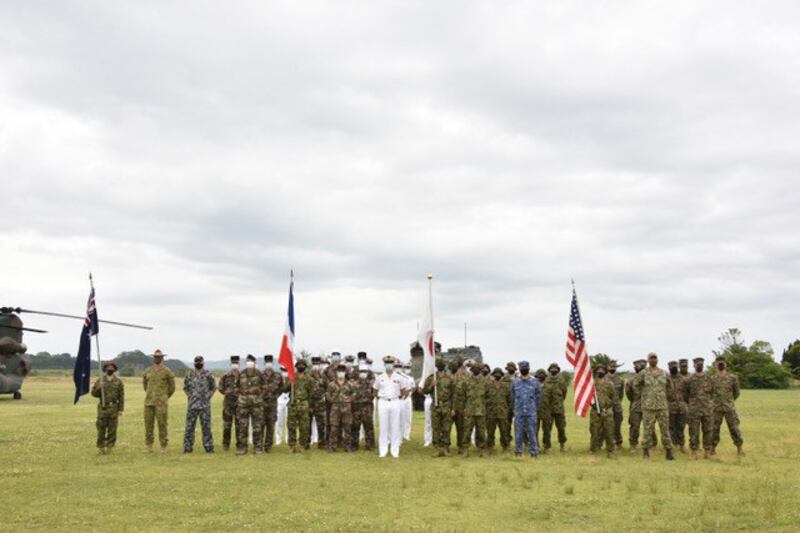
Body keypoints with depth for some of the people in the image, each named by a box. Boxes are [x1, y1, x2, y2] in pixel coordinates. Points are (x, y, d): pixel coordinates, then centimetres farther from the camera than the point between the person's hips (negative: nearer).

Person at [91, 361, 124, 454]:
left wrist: (121, 409, -3)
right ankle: (100, 447, 8)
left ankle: (109, 447, 9)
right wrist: (99, 388, -15)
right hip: (102, 407, 0)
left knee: (112, 429, 2)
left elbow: (121, 396, 2)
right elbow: (93, 393, 4)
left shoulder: (118, 382, 5)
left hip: (114, 408, 0)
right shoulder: (100, 381, 6)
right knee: (101, 429, 0)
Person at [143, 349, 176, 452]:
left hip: (161, 402, -3)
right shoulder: (148, 371, 10)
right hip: (149, 401, 4)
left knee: (162, 424, -4)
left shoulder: (167, 372, -1)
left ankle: (164, 446, 4)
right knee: (148, 423, 4)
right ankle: (149, 445, 14)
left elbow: (172, 387, 7)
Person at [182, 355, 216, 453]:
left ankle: (208, 447, 6)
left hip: (205, 405, -1)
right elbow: (185, 387, 17)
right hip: (192, 405, 1)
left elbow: (214, 387, 10)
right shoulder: (189, 374, 3)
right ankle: (187, 448, 9)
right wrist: (190, 397, 7)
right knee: (189, 427, 3)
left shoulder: (208, 375, 0)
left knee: (206, 427, 0)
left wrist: (208, 397, 2)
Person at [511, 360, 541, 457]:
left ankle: (534, 452, 7)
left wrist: (534, 408, 12)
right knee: (518, 432, 4)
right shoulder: (515, 383, 3)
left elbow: (538, 398, 8)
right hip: (518, 412, 1)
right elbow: (512, 398, 13)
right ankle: (518, 451, 15)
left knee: (532, 433, 0)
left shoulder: (535, 382, 0)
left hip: (531, 413, -1)